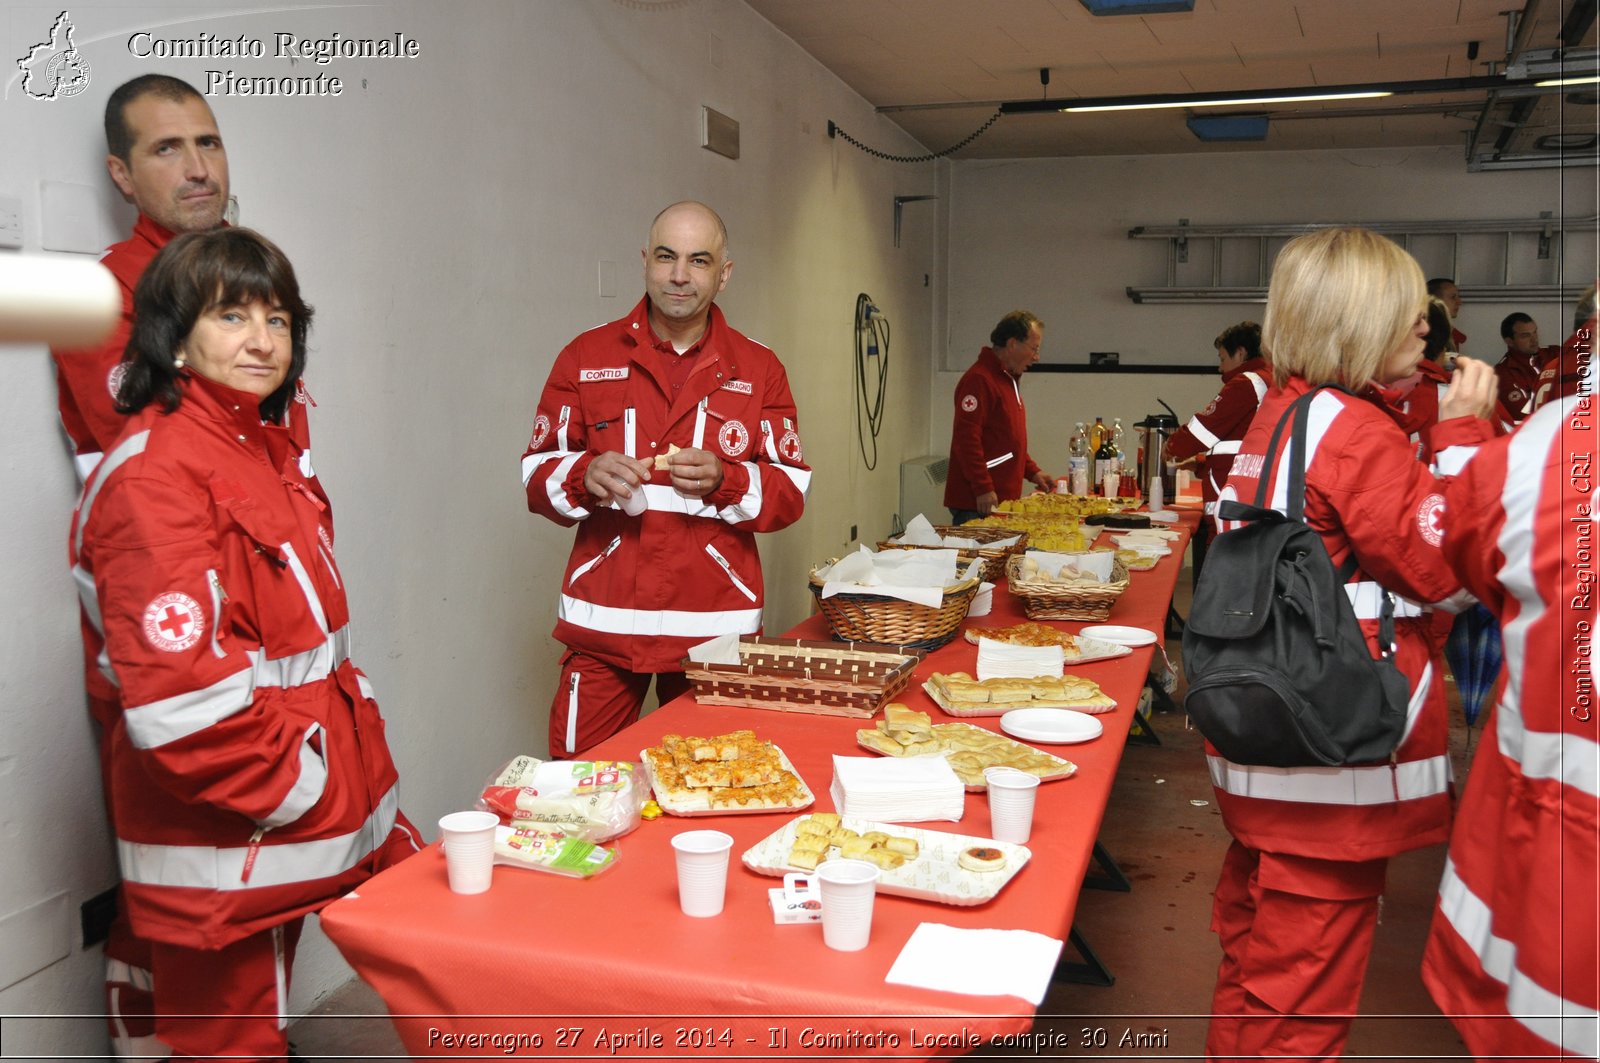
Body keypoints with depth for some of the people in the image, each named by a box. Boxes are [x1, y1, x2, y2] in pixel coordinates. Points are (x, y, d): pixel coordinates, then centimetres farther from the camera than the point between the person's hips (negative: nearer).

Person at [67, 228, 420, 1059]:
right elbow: (179, 703, -27)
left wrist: (363, 791, 10)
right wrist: (303, 795, -16)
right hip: (226, 857, -8)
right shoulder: (155, 473, -20)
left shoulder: (266, 452, 10)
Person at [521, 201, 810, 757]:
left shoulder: (758, 368, 7)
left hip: (715, 626, 1)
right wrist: (586, 477, -14)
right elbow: (537, 476, 7)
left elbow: (792, 493, 5)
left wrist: (724, 481, -14)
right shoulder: (586, 357, 6)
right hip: (603, 622, 0)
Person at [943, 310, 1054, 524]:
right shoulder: (979, 380, -14)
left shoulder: (1008, 378, 19)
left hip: (1004, 499, 10)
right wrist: (983, 489, -24)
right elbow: (966, 439, -21)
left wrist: (1032, 471, 19)